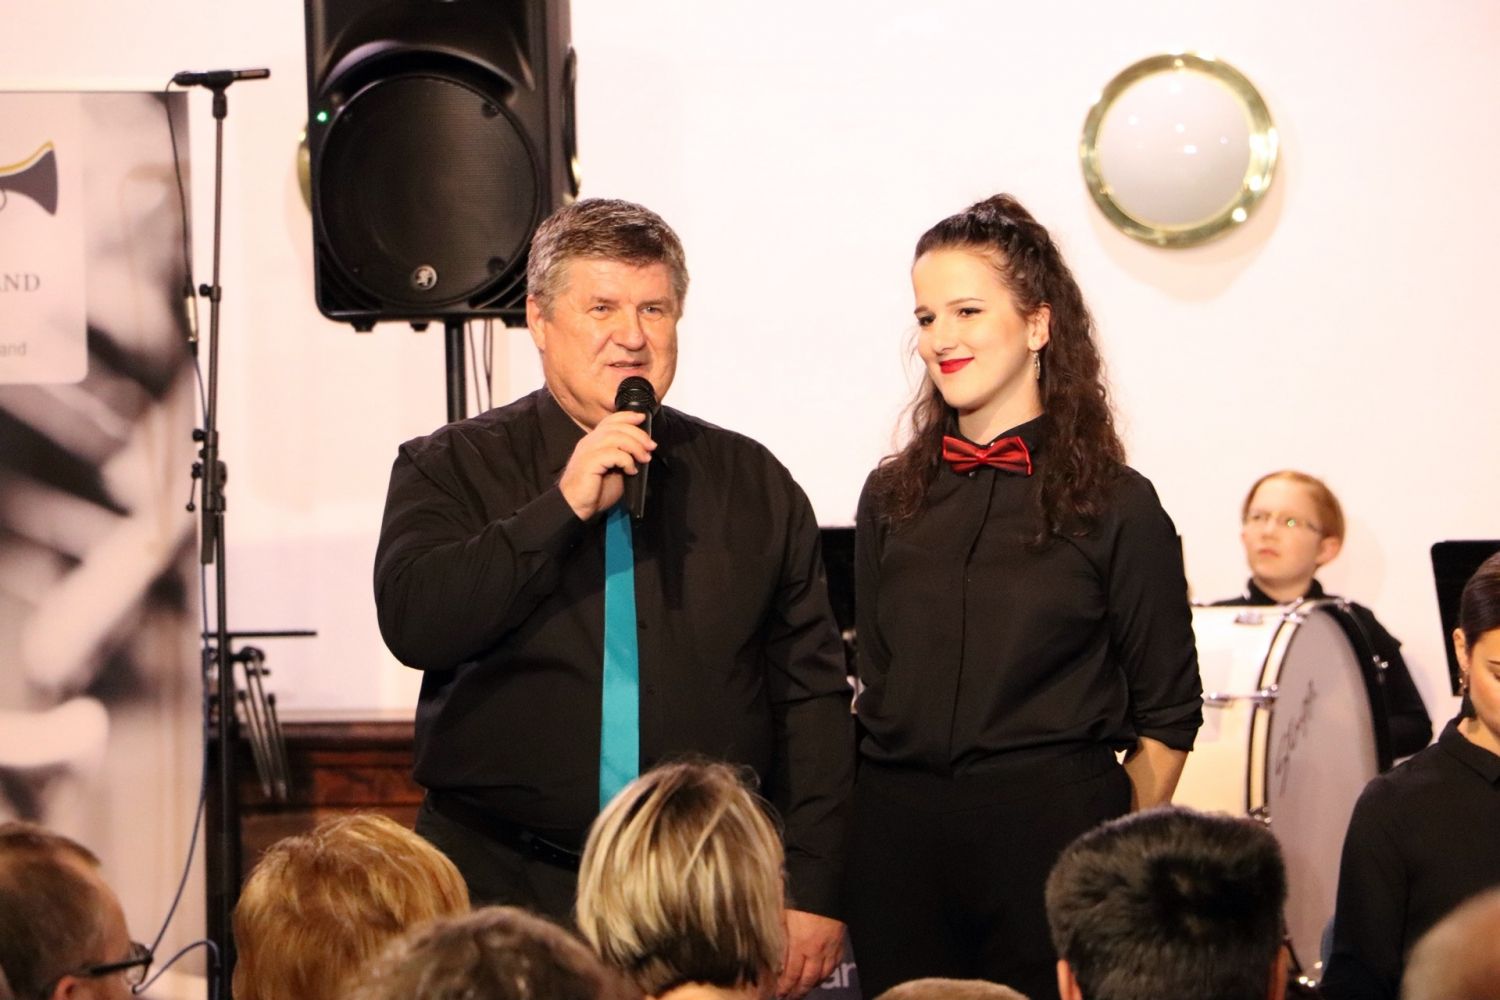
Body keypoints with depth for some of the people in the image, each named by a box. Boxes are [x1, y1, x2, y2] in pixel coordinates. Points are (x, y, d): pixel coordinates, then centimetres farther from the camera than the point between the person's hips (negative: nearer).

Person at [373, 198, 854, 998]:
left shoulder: (753, 483, 9)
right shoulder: (451, 469, 5)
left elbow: (812, 697, 7)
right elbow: (413, 621, -12)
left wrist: (812, 892, 0)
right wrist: (565, 506, -17)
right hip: (504, 887, -1)